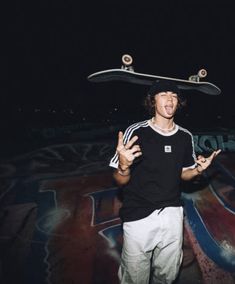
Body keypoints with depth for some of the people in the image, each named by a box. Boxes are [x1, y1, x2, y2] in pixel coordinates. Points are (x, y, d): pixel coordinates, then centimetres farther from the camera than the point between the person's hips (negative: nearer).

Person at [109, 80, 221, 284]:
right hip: (138, 217, -4)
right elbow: (121, 181, -10)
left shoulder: (185, 137, 1)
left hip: (172, 214, 4)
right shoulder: (136, 132, -14)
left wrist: (198, 170, -6)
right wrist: (124, 166, -31)